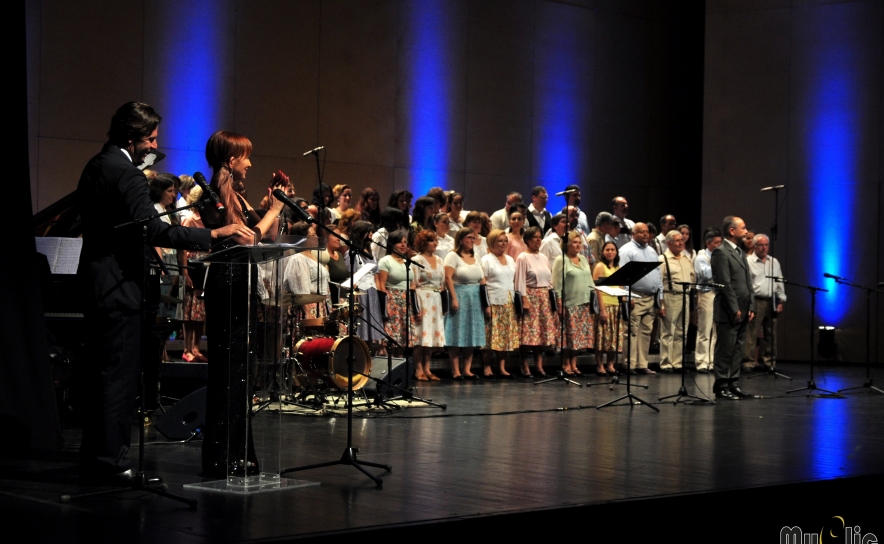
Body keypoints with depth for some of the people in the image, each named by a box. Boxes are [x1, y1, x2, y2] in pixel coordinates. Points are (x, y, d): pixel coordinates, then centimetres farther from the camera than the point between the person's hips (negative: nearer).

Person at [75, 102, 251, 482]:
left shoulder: (96, 166, 14)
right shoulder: (126, 174, -17)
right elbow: (153, 230, -27)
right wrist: (213, 234, -28)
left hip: (96, 282, 10)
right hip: (119, 287, -10)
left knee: (100, 373, 15)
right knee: (119, 374, -6)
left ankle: (94, 457, 21)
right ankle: (111, 461, -3)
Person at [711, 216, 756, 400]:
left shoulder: (740, 252, 18)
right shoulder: (721, 252, -10)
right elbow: (724, 283, -16)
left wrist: (751, 307, 11)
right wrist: (734, 309, -17)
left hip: (742, 311, 9)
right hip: (728, 313, -9)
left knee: (738, 350, 10)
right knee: (725, 350, -4)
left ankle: (734, 384, 15)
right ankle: (722, 386, 1)